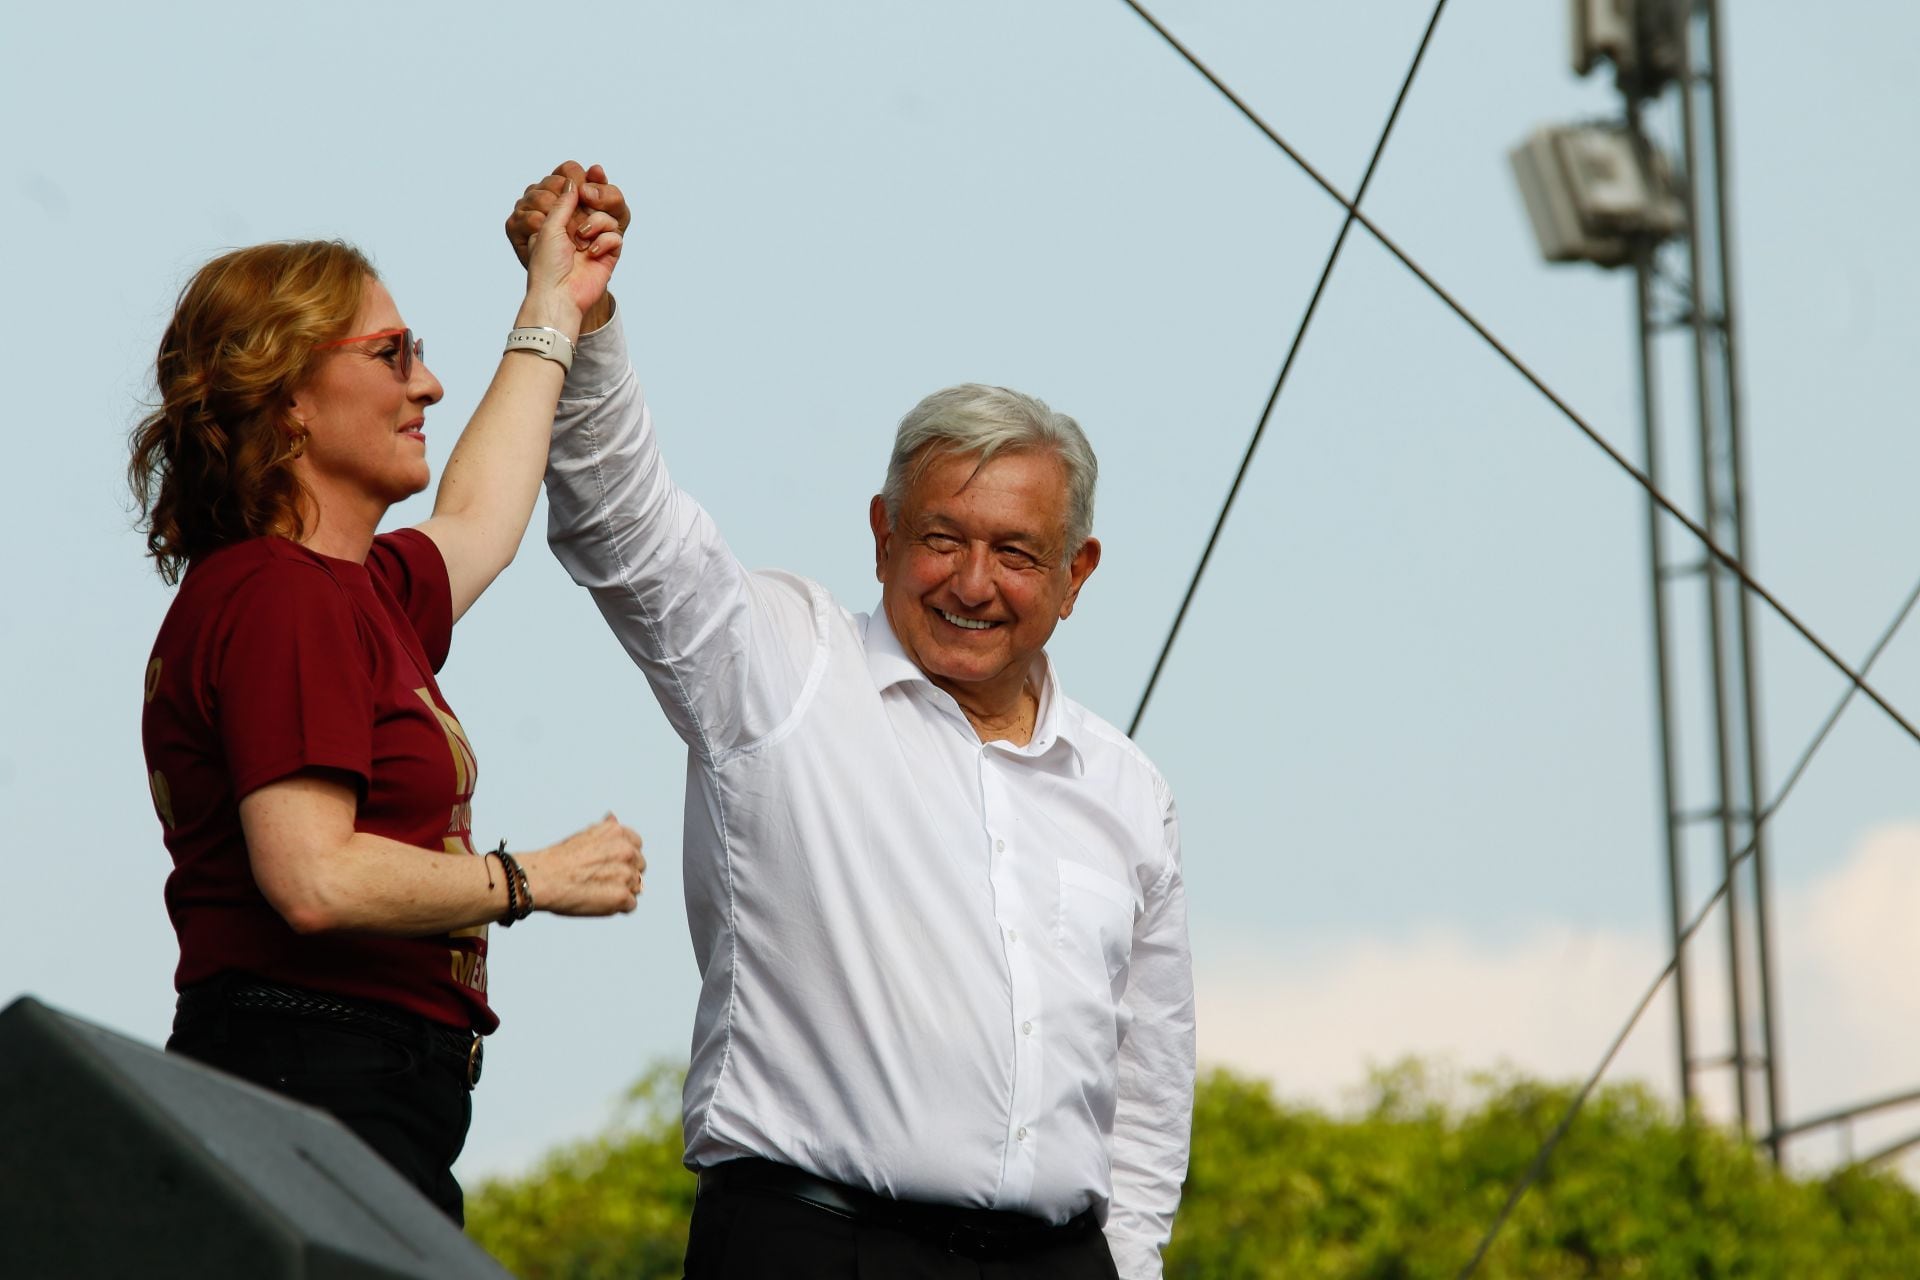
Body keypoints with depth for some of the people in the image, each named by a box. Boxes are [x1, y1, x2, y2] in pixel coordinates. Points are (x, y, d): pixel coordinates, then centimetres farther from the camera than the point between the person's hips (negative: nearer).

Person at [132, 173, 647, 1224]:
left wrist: (553, 313, 49)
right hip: (315, 1088, -10)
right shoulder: (281, 597, -12)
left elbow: (474, 525, 42)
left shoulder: (352, 590, 19)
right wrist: (531, 880, -8)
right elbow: (315, 880, -21)